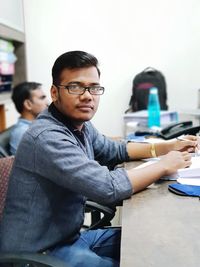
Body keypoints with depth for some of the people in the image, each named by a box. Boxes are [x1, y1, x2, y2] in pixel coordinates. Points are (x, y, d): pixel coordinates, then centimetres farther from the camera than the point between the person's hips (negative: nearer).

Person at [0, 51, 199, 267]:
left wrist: (166, 146, 4)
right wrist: (165, 166, -16)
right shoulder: (47, 136, -28)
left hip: (71, 236, 9)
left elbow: (114, 150, 16)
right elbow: (108, 187, -33)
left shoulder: (81, 125, 0)